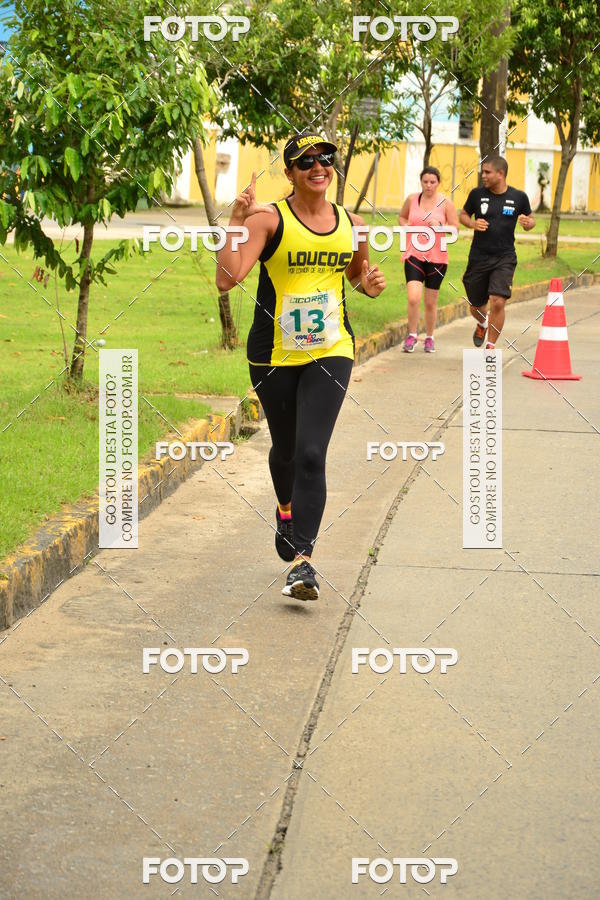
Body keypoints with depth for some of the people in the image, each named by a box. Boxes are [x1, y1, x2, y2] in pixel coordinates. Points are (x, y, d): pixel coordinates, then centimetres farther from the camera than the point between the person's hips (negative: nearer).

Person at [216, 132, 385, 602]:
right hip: (274, 354, -1)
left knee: (311, 453, -14)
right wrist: (236, 221, -28)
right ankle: (286, 509, 50)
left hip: (330, 352, 1)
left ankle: (303, 559, -13)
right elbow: (227, 278, -21)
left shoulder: (352, 225, 3)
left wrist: (369, 283, 1)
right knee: (285, 448, 17)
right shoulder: (269, 219, -9)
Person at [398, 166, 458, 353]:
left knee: (431, 302, 8)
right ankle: (412, 335, 3)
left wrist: (440, 226, -20)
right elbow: (401, 216, 21)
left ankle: (429, 338, 27)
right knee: (413, 298, -16)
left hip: (437, 257, 0)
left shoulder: (446, 203, -3)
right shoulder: (412, 199, 3)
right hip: (414, 255, 0)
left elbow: (455, 228, -1)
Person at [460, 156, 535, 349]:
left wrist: (527, 223, -11)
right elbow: (463, 214, 14)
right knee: (476, 306, 11)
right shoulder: (477, 194, -1)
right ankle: (482, 324, 49)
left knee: (498, 302, -18)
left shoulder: (519, 197, -1)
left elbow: (530, 221, 13)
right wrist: (472, 223, -8)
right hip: (478, 258, 2)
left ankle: (491, 347, -2)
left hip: (505, 258, -2)